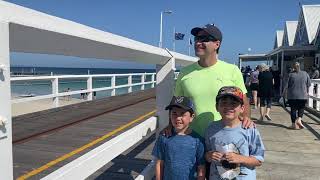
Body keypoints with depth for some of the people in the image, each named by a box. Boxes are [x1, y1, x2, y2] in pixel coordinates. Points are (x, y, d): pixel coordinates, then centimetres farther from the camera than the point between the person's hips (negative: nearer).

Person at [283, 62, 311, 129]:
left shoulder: (291, 75, -7)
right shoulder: (305, 74, 0)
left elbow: (286, 85, -5)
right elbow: (308, 84, 5)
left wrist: (284, 93, 10)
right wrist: (306, 92, 21)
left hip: (292, 96, -1)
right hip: (303, 95, 1)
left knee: (293, 109, 7)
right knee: (301, 108, 17)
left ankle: (294, 124, 10)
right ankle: (299, 119, -4)